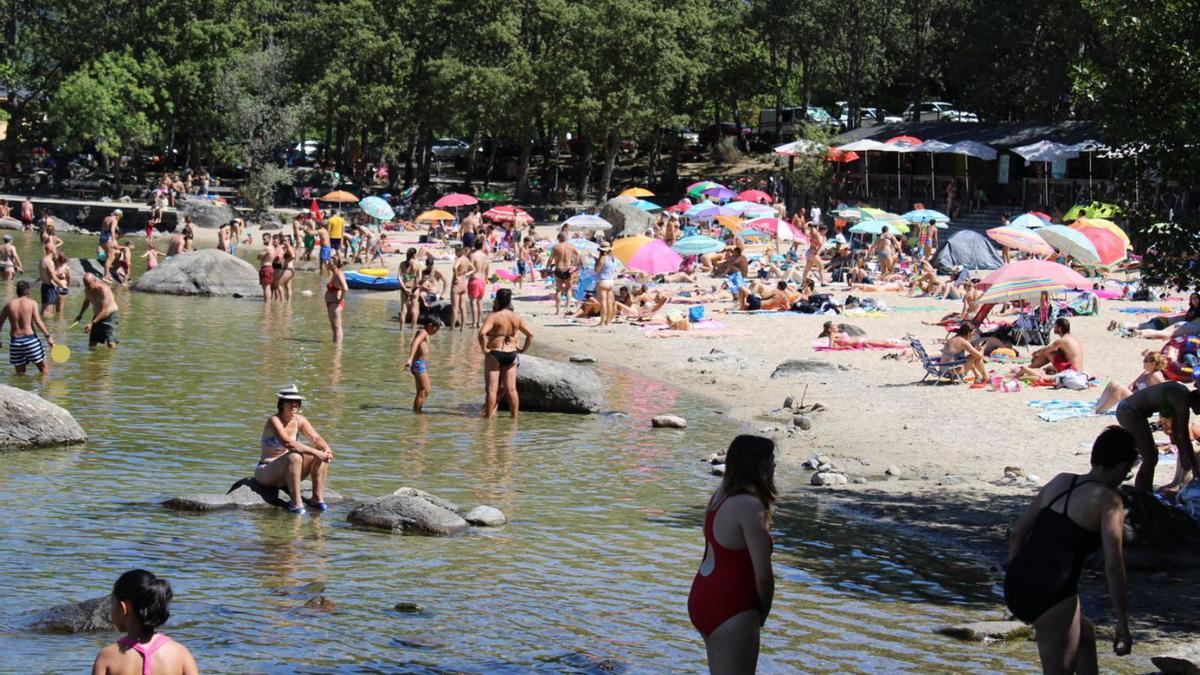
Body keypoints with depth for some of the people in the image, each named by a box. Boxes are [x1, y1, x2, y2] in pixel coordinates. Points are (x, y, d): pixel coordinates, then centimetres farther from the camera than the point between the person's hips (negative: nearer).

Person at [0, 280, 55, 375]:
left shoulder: (9, 305, 6)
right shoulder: (32, 303, -3)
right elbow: (38, 322, -12)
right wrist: (48, 336, -6)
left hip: (15, 341, 3)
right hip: (30, 339, -3)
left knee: (20, 373, 12)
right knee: (43, 370, 7)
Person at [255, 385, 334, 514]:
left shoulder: (299, 420, 3)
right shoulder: (274, 421, -20)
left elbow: (316, 438, -4)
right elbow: (288, 443, -34)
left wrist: (327, 449, -26)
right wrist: (315, 452, -36)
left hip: (288, 473, 7)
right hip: (265, 472, -7)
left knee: (322, 455, -9)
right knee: (295, 457, -36)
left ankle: (317, 499, -9)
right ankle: (296, 504, -30)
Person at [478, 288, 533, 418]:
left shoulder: (493, 317, -11)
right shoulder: (516, 317, 5)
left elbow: (482, 333, -25)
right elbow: (530, 334, 7)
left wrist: (484, 349, -14)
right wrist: (523, 349, 12)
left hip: (494, 354, -4)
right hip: (511, 354, 4)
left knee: (492, 388, 0)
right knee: (511, 389, 10)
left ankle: (488, 414, 0)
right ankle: (515, 416, 13)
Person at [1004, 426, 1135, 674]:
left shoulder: (1059, 482, 15)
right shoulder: (1108, 500, -4)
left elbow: (1017, 535, 18)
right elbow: (1113, 564, -12)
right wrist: (1122, 623, -8)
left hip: (1016, 586, 8)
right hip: (1052, 593, -8)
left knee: (1085, 633, 32)